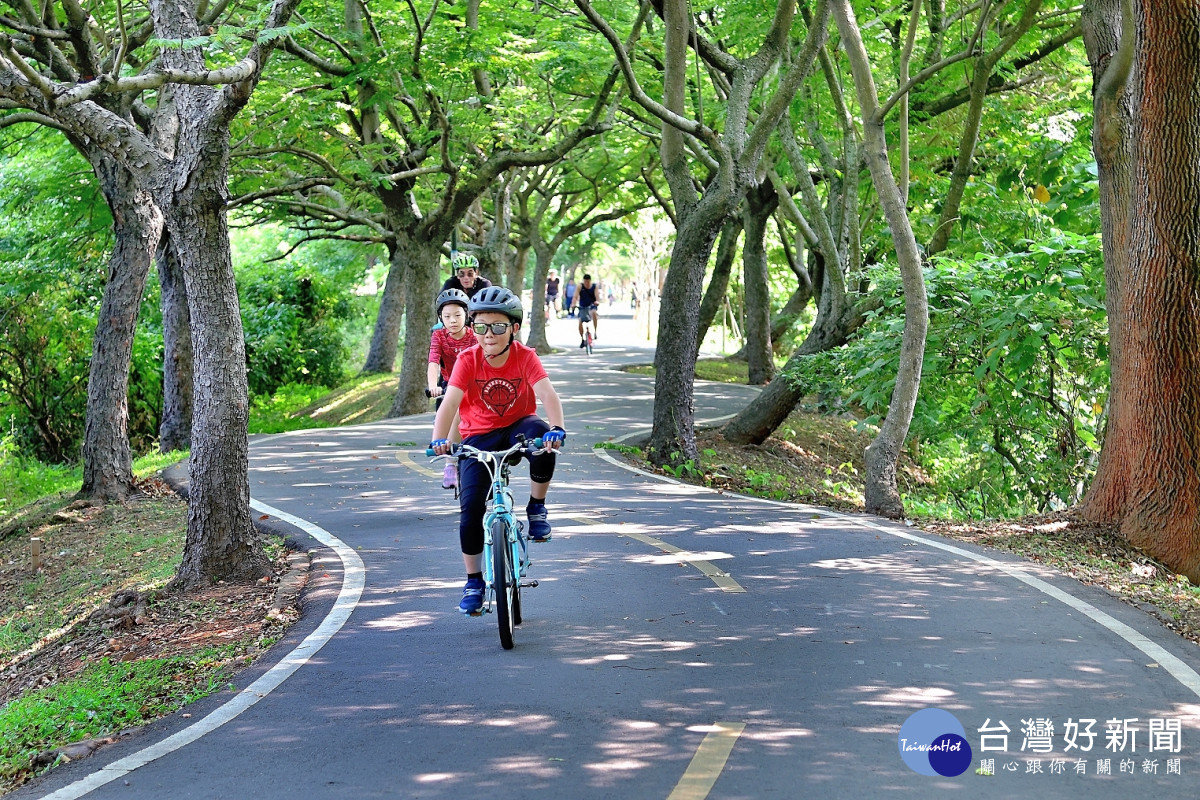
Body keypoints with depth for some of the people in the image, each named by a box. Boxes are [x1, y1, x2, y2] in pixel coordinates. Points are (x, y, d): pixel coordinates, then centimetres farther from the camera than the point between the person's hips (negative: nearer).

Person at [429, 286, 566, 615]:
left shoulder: (525, 357, -15)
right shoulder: (468, 360, -15)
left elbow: (548, 394, -29)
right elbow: (450, 402, -26)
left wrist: (556, 428, -48)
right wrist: (439, 439, -44)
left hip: (517, 428, 0)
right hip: (479, 436, 0)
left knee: (541, 435, -37)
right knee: (470, 508, -12)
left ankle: (537, 508, -12)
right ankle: (474, 582, 8)